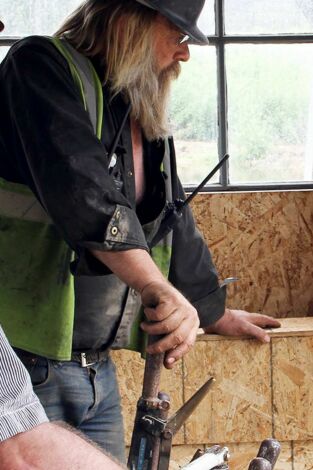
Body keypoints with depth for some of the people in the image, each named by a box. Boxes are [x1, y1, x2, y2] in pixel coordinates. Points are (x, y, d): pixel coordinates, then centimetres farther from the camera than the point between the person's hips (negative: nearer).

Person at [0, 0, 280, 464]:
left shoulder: (150, 122, 16)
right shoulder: (41, 68, -10)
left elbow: (174, 222, 28)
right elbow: (82, 188, -26)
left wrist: (215, 312, 35)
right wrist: (157, 288, -36)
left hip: (98, 369, 8)